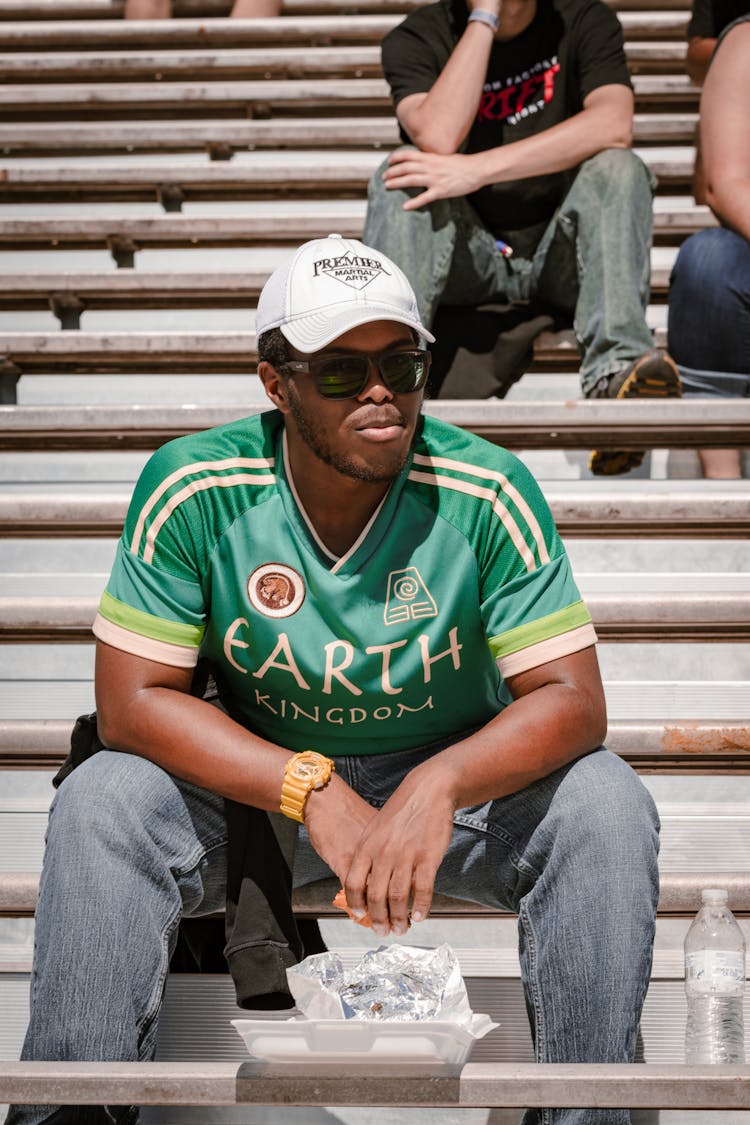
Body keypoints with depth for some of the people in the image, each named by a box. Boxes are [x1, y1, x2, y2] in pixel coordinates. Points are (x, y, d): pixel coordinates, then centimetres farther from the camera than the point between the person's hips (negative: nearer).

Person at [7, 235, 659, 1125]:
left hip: (452, 777, 0)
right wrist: (314, 795, -29)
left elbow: (571, 699, -18)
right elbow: (131, 699, -17)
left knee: (605, 808, -26)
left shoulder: (487, 495, -18)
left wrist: (438, 787, -39)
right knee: (101, 805, -27)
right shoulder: (192, 489, -18)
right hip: (252, 775, 0)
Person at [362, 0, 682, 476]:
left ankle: (618, 372, -47)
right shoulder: (417, 38, -2)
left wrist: (477, 170, -28)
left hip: (559, 254, 0)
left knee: (617, 168, -26)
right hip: (469, 254, 0)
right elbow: (438, 140, -23)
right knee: (400, 176, -25)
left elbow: (614, 124, -22)